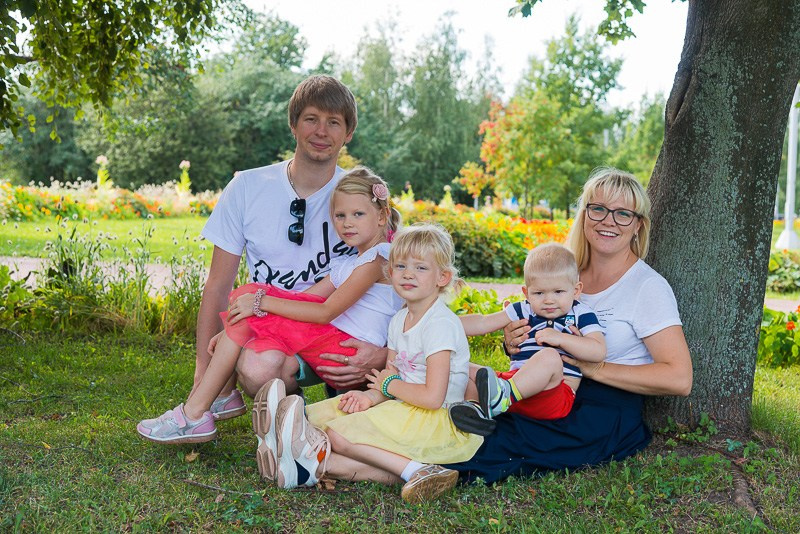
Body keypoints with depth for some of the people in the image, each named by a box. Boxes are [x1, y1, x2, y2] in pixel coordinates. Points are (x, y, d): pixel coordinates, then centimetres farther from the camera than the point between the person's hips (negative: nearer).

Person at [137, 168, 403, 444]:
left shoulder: (376, 259, -8)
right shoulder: (346, 263, 21)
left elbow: (326, 312, -16)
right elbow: (301, 300, 13)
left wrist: (261, 302, -16)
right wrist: (235, 329, 4)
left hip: (352, 351, -8)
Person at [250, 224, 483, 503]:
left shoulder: (441, 323, -16)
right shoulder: (399, 320, 12)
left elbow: (433, 396, -23)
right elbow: (390, 376, 13)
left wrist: (389, 384, -7)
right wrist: (370, 396, -10)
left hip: (435, 421, -8)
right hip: (404, 409, 9)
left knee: (340, 435, -23)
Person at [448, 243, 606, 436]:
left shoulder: (581, 315, 6)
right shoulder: (524, 311, 16)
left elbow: (599, 351, -8)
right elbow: (482, 323, 16)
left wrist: (560, 338, -15)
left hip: (556, 392, -5)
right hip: (514, 380, 6)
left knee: (549, 357, -36)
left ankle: (504, 396, -46)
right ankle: (478, 408, -28)